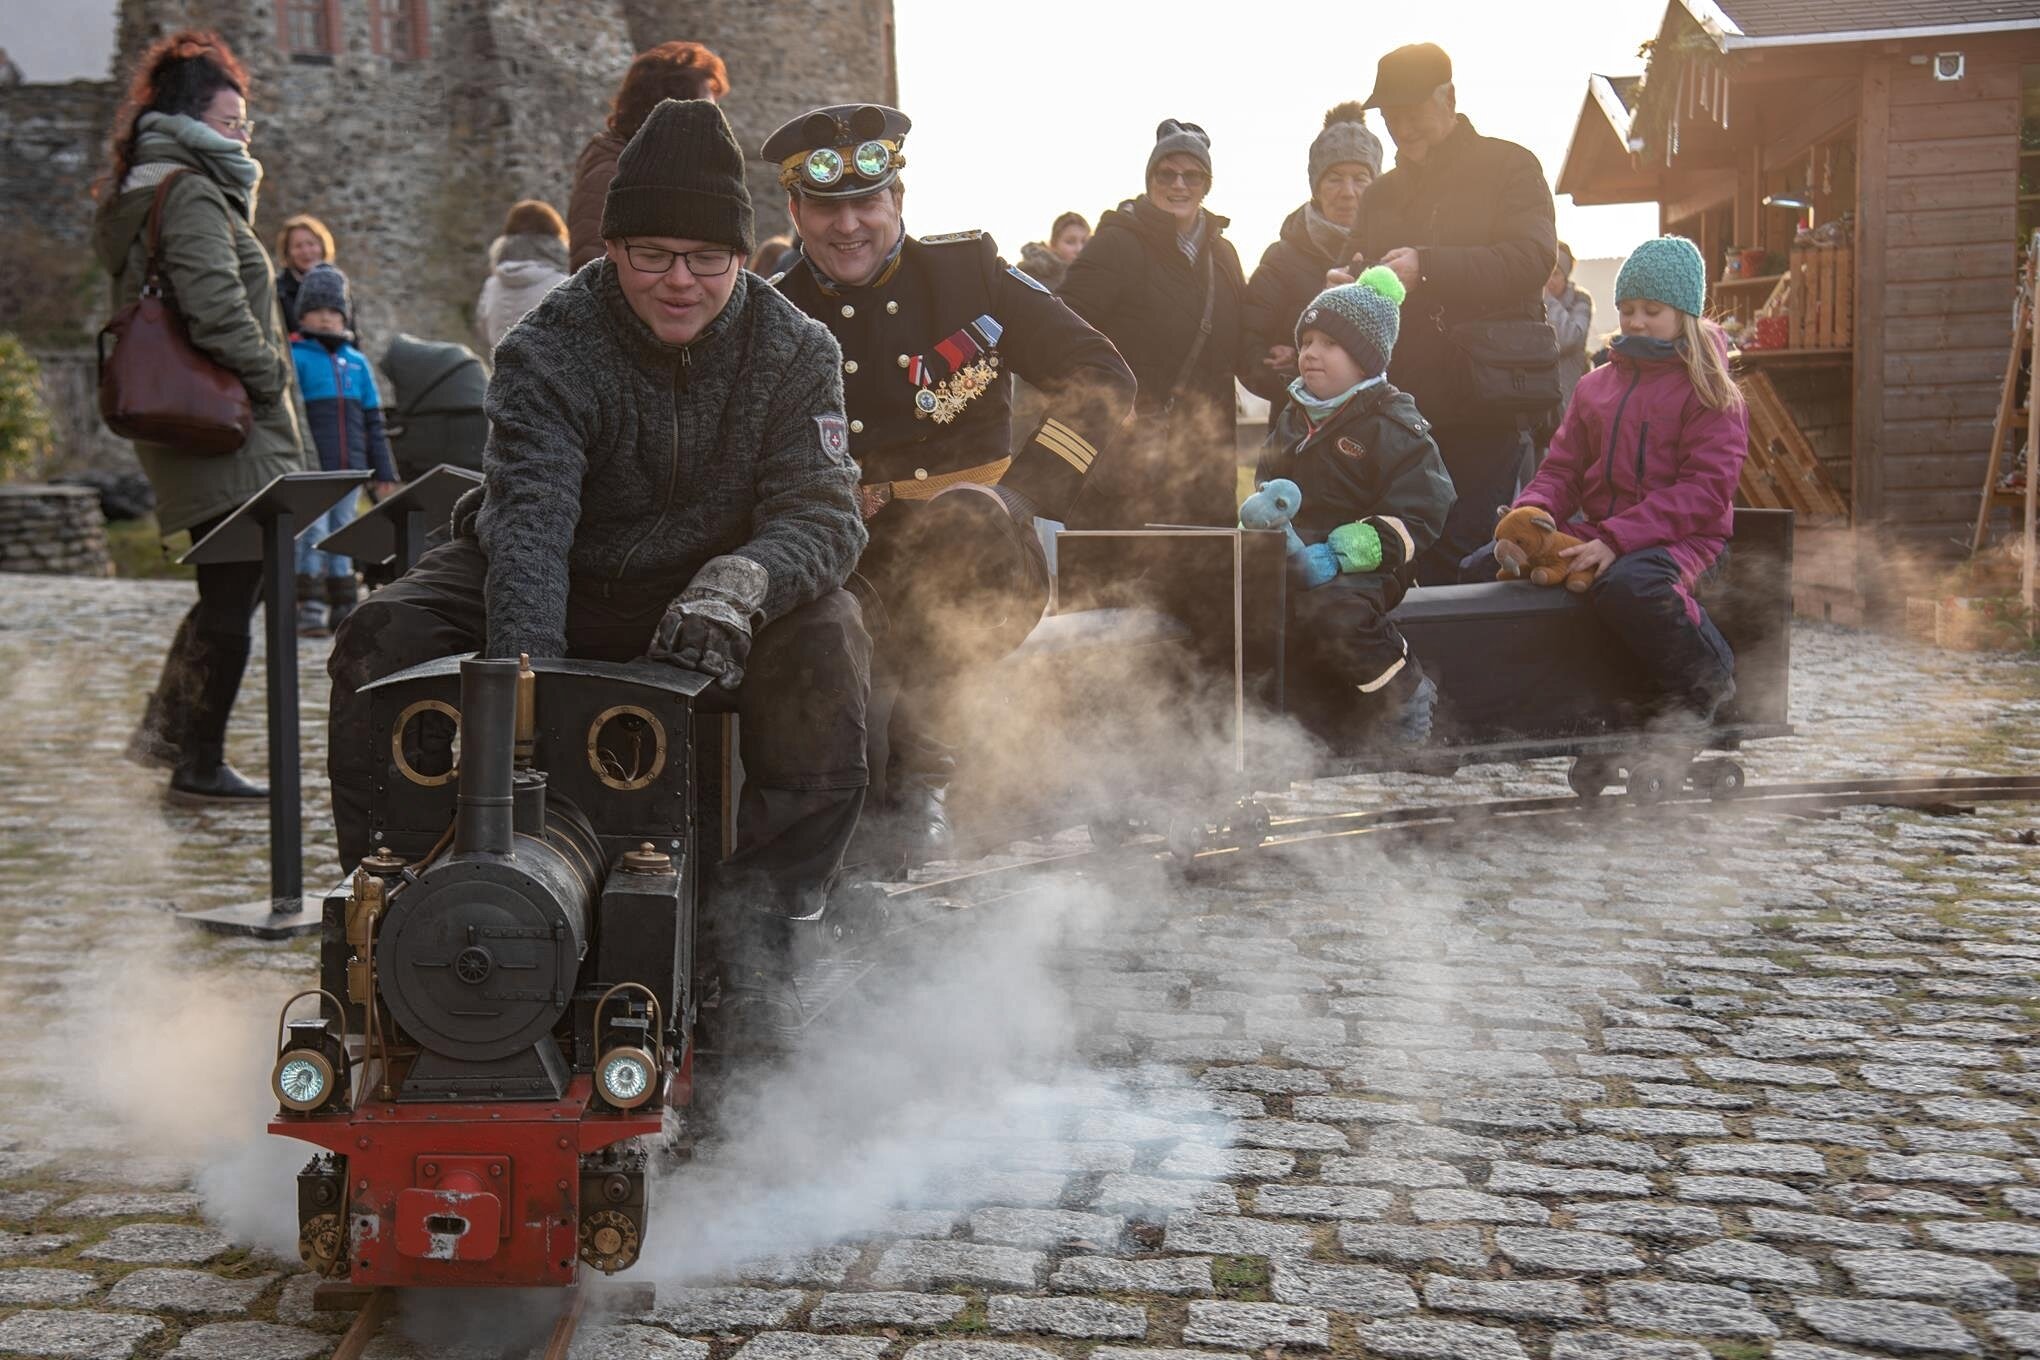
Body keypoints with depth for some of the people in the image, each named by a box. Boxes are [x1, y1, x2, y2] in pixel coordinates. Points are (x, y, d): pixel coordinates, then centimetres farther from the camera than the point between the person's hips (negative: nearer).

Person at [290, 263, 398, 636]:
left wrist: (384, 471, 15)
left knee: (343, 533, 10)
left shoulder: (357, 361, 15)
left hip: (349, 466, 5)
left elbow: (373, 420, 18)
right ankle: (309, 609, -6)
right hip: (309, 468, -5)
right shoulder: (294, 357, -1)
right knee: (311, 532, -8)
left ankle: (344, 608, 16)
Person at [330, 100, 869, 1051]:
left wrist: (743, 580, -47)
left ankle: (757, 922, -23)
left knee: (825, 642, -30)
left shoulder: (796, 352, -11)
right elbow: (529, 515, -33)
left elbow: (824, 509, -22)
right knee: (381, 642, -23)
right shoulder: (547, 353, -17)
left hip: (711, 600, 0)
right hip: (557, 592, 0)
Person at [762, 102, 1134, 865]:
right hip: (853, 569, 0)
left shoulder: (967, 273, 5)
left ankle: (913, 773, -25)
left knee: (965, 514, -35)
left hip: (983, 572, 0)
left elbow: (1102, 378, 5)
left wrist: (1028, 490, -8)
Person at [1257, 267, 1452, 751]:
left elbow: (1418, 514, -10)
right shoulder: (1294, 417, 18)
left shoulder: (1394, 424, -4)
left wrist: (1368, 541, -25)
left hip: (1362, 567, -8)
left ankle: (1407, 702, -12)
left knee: (1327, 611, -38)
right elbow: (1267, 487, 28)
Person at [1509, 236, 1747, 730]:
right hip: (1598, 531, 6)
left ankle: (1704, 677, -12)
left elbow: (1705, 490, -13)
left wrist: (1617, 539, -25)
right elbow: (1561, 470, 12)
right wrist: (1529, 514, -13)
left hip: (1680, 537, -5)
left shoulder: (1710, 392, -1)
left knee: (1626, 584, -40)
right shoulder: (1595, 386, 17)